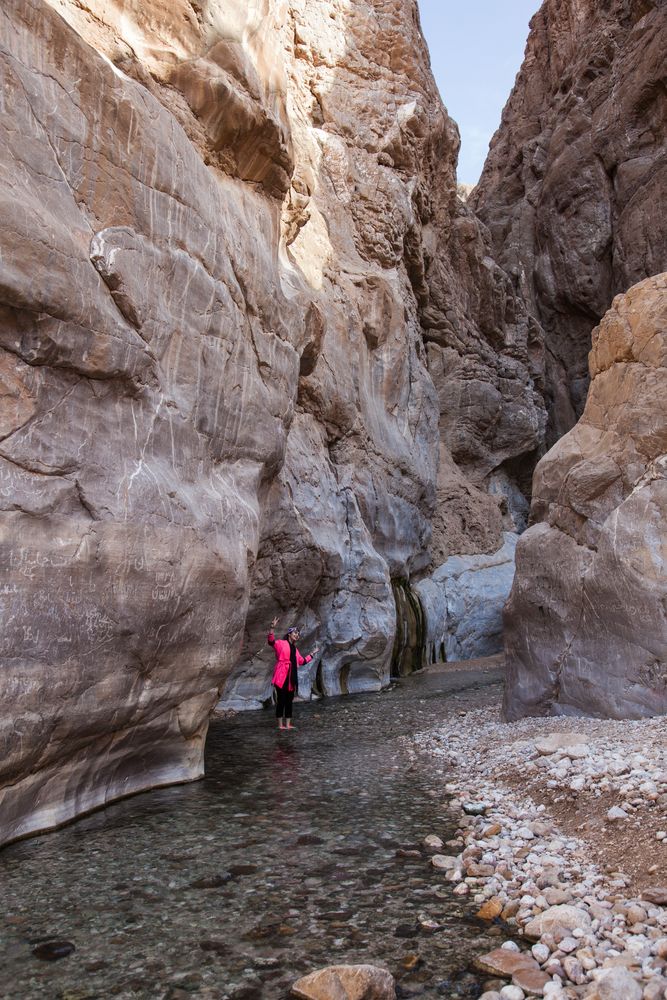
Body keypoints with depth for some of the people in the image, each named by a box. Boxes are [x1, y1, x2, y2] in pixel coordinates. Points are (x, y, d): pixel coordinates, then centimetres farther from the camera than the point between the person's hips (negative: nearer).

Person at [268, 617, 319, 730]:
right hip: (281, 677, -7)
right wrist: (272, 629, -34)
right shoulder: (281, 643, -1)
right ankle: (280, 724, -2)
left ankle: (287, 724, 12)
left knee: (289, 701, 8)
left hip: (291, 678, 8)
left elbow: (302, 661, 31)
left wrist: (312, 654, 34)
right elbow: (271, 641, -20)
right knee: (281, 700, -6)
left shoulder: (295, 649, 22)